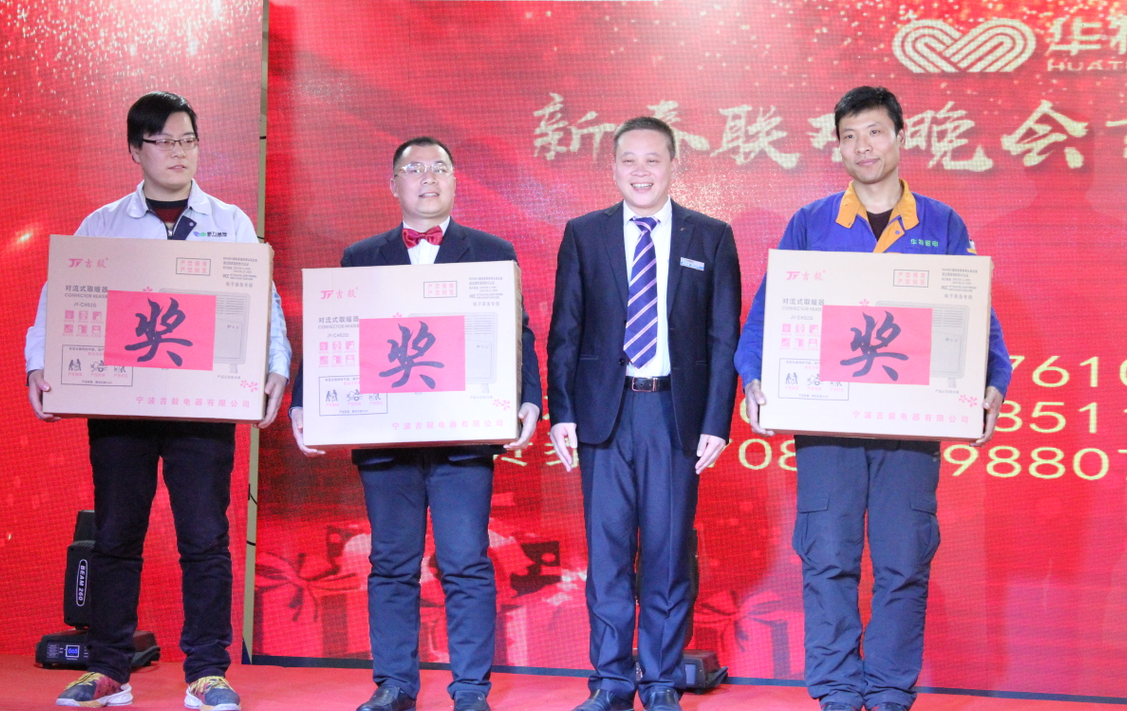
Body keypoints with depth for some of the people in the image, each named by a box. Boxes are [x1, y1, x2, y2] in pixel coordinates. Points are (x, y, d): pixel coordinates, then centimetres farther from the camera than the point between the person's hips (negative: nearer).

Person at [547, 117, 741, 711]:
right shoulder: (583, 235, 8)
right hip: (604, 410, 1)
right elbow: (564, 333, 7)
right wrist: (561, 413, -2)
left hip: (676, 411, 0)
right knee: (607, 551, 3)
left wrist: (716, 422, -3)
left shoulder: (711, 238, 6)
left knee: (669, 552, 3)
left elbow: (723, 338, 4)